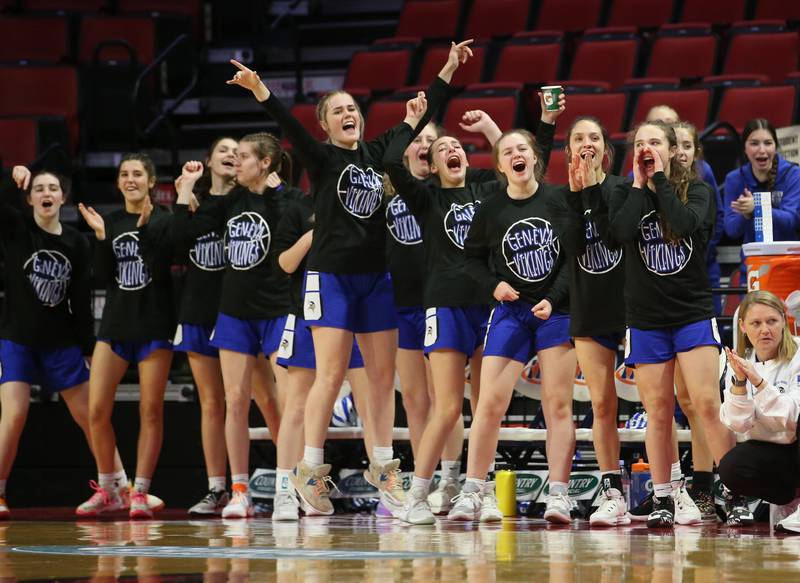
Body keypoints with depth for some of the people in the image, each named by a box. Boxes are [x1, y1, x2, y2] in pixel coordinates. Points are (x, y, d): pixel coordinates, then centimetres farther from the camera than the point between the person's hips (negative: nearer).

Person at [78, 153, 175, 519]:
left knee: (151, 410, -3)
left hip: (154, 325, -4)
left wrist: (145, 226, -19)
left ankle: (140, 493, 2)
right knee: (96, 410, -3)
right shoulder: (109, 222, 11)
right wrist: (100, 237, -7)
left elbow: (160, 268, -13)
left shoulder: (164, 221, -1)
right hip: (115, 324, 4)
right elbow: (102, 277, 4)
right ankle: (106, 491, 11)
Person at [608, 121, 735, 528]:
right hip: (646, 319, 2)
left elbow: (685, 223, -19)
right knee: (658, 411, 3)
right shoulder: (624, 194, 5)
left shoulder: (696, 191, 3)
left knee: (707, 404, -12)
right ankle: (664, 499, 10)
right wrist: (640, 184, -8)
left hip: (693, 313, -2)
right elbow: (622, 231, -16)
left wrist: (661, 179, -10)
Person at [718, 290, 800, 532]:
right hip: (771, 453, 5)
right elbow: (738, 424, -6)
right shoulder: (741, 364, 3)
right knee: (731, 468, -26)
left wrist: (759, 382, -29)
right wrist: (738, 382, -21)